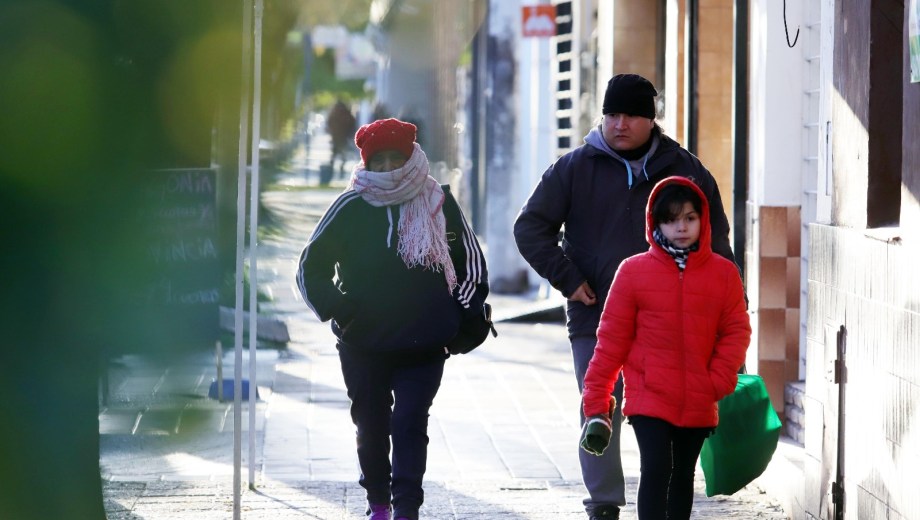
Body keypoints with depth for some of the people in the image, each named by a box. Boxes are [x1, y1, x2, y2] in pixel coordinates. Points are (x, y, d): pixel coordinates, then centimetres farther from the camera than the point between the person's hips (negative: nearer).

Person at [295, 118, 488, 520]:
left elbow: (471, 261, 16)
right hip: (363, 345, 1)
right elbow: (312, 266, 5)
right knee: (371, 425, 11)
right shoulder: (352, 207, -1)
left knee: (410, 423, -10)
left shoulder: (439, 204, 3)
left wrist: (462, 313, 7)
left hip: (424, 345, -1)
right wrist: (337, 309, -8)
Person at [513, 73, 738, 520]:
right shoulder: (574, 169, 3)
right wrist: (567, 279, -4)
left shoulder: (686, 171, 7)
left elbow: (715, 245, 13)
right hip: (596, 321, -1)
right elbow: (530, 228, 6)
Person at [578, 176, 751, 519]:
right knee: (655, 470, -15)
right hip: (648, 399, -3)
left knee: (683, 475, 15)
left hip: (699, 404, 3)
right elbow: (612, 337, -1)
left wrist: (719, 381, -12)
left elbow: (737, 331, 2)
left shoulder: (723, 273, 2)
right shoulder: (634, 271, -2)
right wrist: (596, 401, -2)